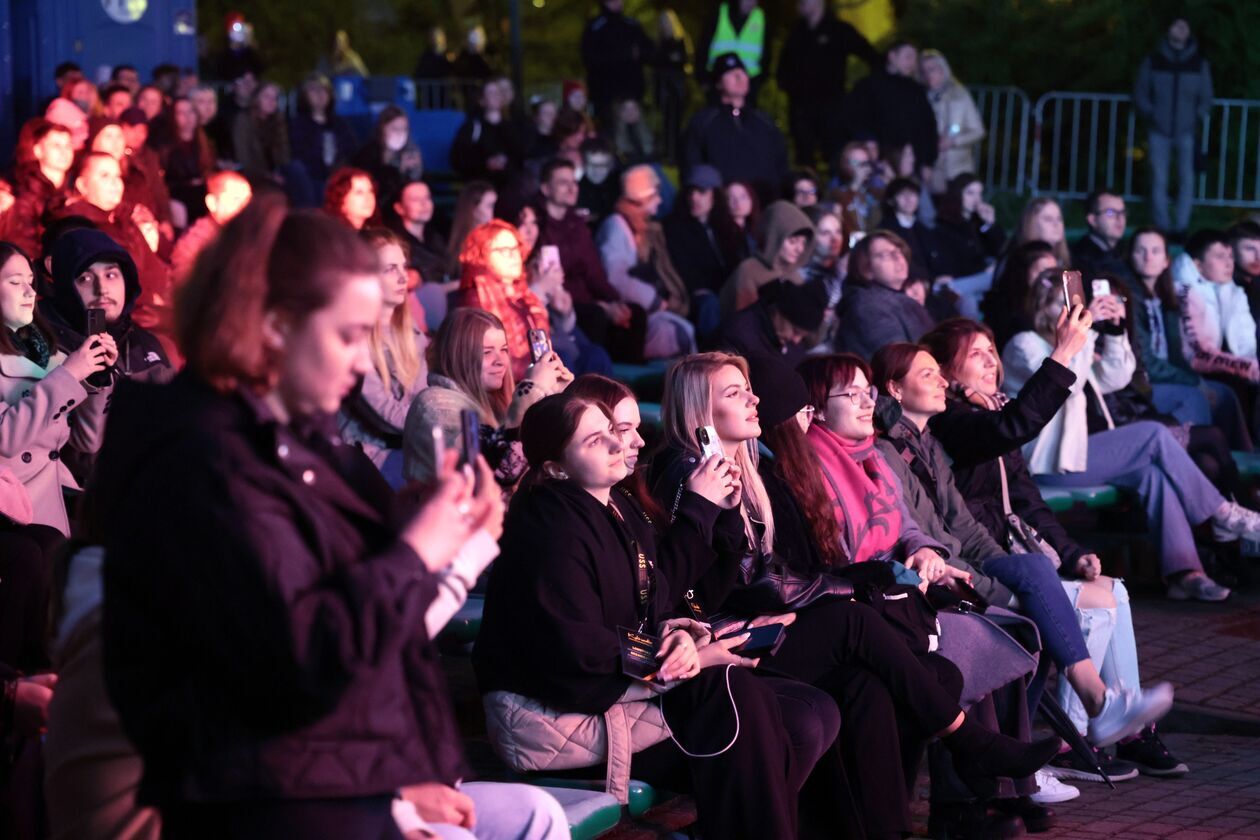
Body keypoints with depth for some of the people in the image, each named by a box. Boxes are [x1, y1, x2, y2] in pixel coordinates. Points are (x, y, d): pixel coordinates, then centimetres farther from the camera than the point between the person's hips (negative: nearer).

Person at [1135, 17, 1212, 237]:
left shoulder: (1200, 64, 8)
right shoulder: (1152, 62, 7)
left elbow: (1205, 97, 14)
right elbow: (1139, 93, 10)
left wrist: (1198, 117, -2)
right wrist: (1150, 114, -4)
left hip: (1186, 130, 0)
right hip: (1158, 131, 0)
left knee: (1186, 179, -6)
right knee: (1159, 180, -3)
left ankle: (1181, 226, -1)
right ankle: (1162, 226, 3)